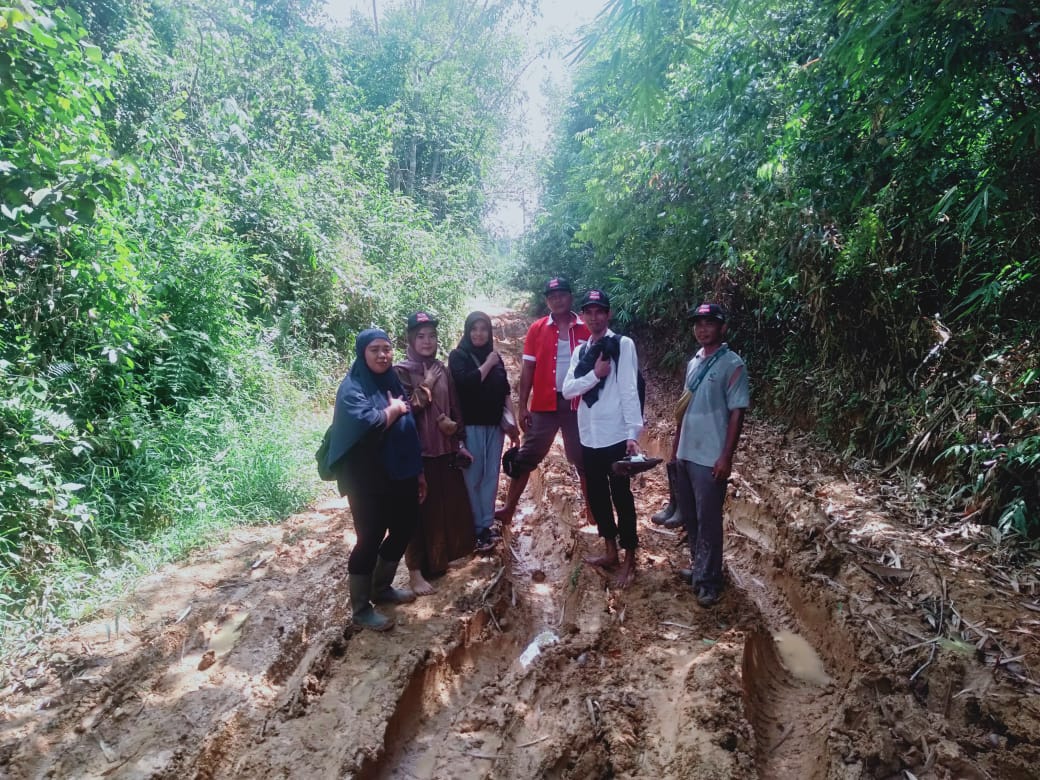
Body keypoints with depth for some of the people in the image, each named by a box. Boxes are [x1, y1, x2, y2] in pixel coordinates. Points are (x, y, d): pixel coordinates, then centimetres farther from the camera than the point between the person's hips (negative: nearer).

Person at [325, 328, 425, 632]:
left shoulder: (393, 382, 10)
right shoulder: (352, 388, -13)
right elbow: (369, 424, -33)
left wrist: (419, 472, 15)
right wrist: (394, 409, -14)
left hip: (399, 475, 8)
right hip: (368, 481, -8)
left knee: (404, 529, 17)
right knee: (370, 540, 1)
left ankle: (382, 587, 38)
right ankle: (361, 608, 19)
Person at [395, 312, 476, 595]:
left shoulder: (442, 369, 9)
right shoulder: (402, 371, -8)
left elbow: (455, 408, 15)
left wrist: (454, 425, 2)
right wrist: (426, 388, -16)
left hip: (445, 449, 6)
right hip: (417, 451, -6)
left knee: (450, 506, 13)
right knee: (419, 510, 1)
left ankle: (443, 558, 32)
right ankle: (416, 571, 13)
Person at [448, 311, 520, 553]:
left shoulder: (495, 357, 14)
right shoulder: (458, 356, -1)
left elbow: (505, 391, 14)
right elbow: (465, 383, -18)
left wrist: (512, 420, 6)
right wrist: (488, 364, -9)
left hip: (495, 425, 5)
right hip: (470, 425, -5)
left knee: (491, 476, 7)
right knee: (473, 478, -3)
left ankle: (487, 524, 16)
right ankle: (476, 529, 5)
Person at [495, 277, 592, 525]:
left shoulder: (586, 329, 1)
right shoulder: (537, 329, 2)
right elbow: (528, 369, 2)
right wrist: (523, 407, -2)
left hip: (577, 404, 0)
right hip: (544, 404, 0)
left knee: (584, 459, 10)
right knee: (527, 457, 6)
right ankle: (509, 509, 15)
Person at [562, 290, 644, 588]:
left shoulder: (623, 344, -5)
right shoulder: (580, 351, 12)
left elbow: (629, 390, -12)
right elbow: (567, 390, 1)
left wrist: (633, 433, -18)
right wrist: (594, 374, -14)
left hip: (616, 436, -6)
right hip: (589, 436, 6)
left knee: (621, 497, 3)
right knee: (597, 495, 15)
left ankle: (629, 560, 17)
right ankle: (610, 552, 31)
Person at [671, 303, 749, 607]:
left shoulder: (732, 364, -10)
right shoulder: (694, 361, 11)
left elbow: (737, 413, -12)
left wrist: (726, 457, -16)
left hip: (710, 458, -7)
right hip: (686, 453, 7)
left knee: (708, 520, 2)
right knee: (689, 516, 16)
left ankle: (709, 580, 15)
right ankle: (699, 567, 33)